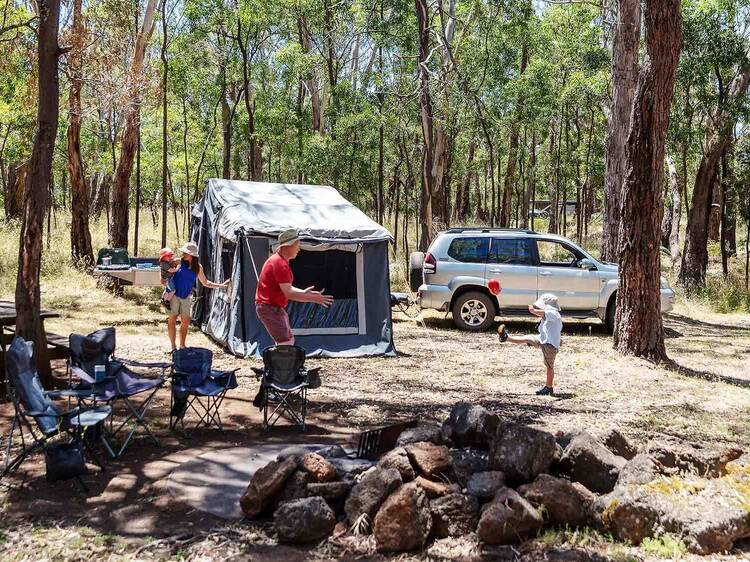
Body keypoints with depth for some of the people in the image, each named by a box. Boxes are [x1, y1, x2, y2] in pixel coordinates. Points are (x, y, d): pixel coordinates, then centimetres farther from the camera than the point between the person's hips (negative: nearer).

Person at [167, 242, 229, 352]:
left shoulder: (198, 268, 4)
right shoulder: (179, 262, -5)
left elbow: (205, 283, 15)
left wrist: (221, 285, 11)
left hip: (186, 297, 3)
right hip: (174, 294, -3)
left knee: (185, 322, 3)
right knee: (172, 320, -2)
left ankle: (182, 346, 16)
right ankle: (173, 346, 6)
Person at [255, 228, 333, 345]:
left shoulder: (279, 260, 15)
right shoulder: (280, 264, -19)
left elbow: (285, 287, 22)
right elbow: (288, 293, -25)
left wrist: (303, 292, 10)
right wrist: (313, 298, -23)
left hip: (275, 307, 11)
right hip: (269, 308, -11)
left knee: (290, 340, 17)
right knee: (285, 344, -18)